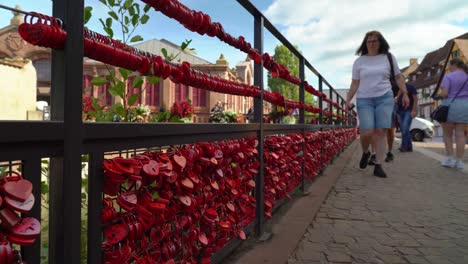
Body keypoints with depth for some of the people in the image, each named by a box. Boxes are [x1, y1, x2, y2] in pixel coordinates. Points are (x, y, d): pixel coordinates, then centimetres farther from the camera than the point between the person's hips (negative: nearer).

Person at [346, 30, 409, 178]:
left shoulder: (388, 58, 9)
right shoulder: (359, 61, 7)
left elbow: (398, 77, 13)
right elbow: (355, 83, 5)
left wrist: (405, 94, 4)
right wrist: (348, 100, -5)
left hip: (385, 98, 1)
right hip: (364, 100, -1)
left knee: (381, 132, -7)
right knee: (367, 132, -13)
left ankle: (378, 166, -1)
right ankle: (365, 153, 19)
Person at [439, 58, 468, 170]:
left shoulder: (448, 77, -6)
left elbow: (444, 94, -15)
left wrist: (438, 95, 5)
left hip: (450, 106, -4)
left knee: (447, 133, 9)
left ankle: (450, 158, 7)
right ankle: (459, 161, 5)